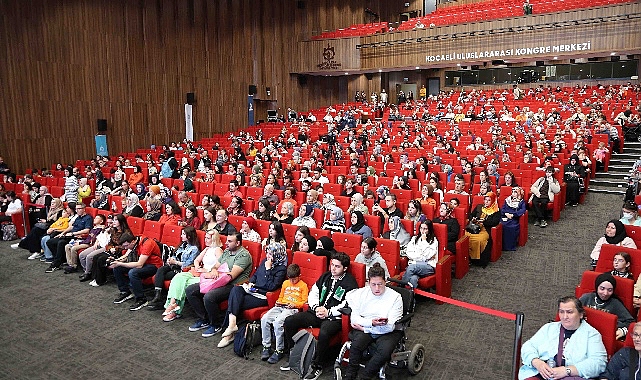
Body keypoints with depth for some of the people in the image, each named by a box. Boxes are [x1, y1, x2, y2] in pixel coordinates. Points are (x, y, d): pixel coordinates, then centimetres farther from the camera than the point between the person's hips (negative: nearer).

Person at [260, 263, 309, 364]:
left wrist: (295, 304, -14)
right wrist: (278, 302, 10)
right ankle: (266, 347, -8)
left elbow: (304, 302, 1)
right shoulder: (285, 283, 23)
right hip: (280, 307, 6)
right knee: (264, 319, -20)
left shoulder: (303, 285, 6)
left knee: (278, 322, -32)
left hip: (293, 309, -6)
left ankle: (279, 350, -18)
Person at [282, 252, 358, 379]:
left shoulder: (350, 282, -3)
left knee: (324, 333, -38)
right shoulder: (325, 276, 16)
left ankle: (317, 366, -13)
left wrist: (328, 312, -15)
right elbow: (313, 293, 16)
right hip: (316, 313, 7)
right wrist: (316, 308, -3)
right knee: (289, 321, -8)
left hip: (334, 317, -6)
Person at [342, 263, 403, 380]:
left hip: (387, 331, -1)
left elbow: (391, 326, -10)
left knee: (385, 350, -32)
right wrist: (371, 323, -22)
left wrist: (363, 326, -12)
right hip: (364, 328, 2)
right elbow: (354, 318, -3)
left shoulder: (395, 297, -6)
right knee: (357, 343, -31)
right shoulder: (361, 293, 2)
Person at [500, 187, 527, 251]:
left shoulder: (521, 202, 15)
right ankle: (503, 245, -22)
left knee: (513, 227, -33)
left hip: (514, 219, -2)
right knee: (502, 225, -29)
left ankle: (511, 246, -21)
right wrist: (506, 213, -8)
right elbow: (502, 209, 14)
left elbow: (522, 210, -3)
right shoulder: (507, 200, 23)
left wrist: (513, 215, -14)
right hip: (505, 217, 2)